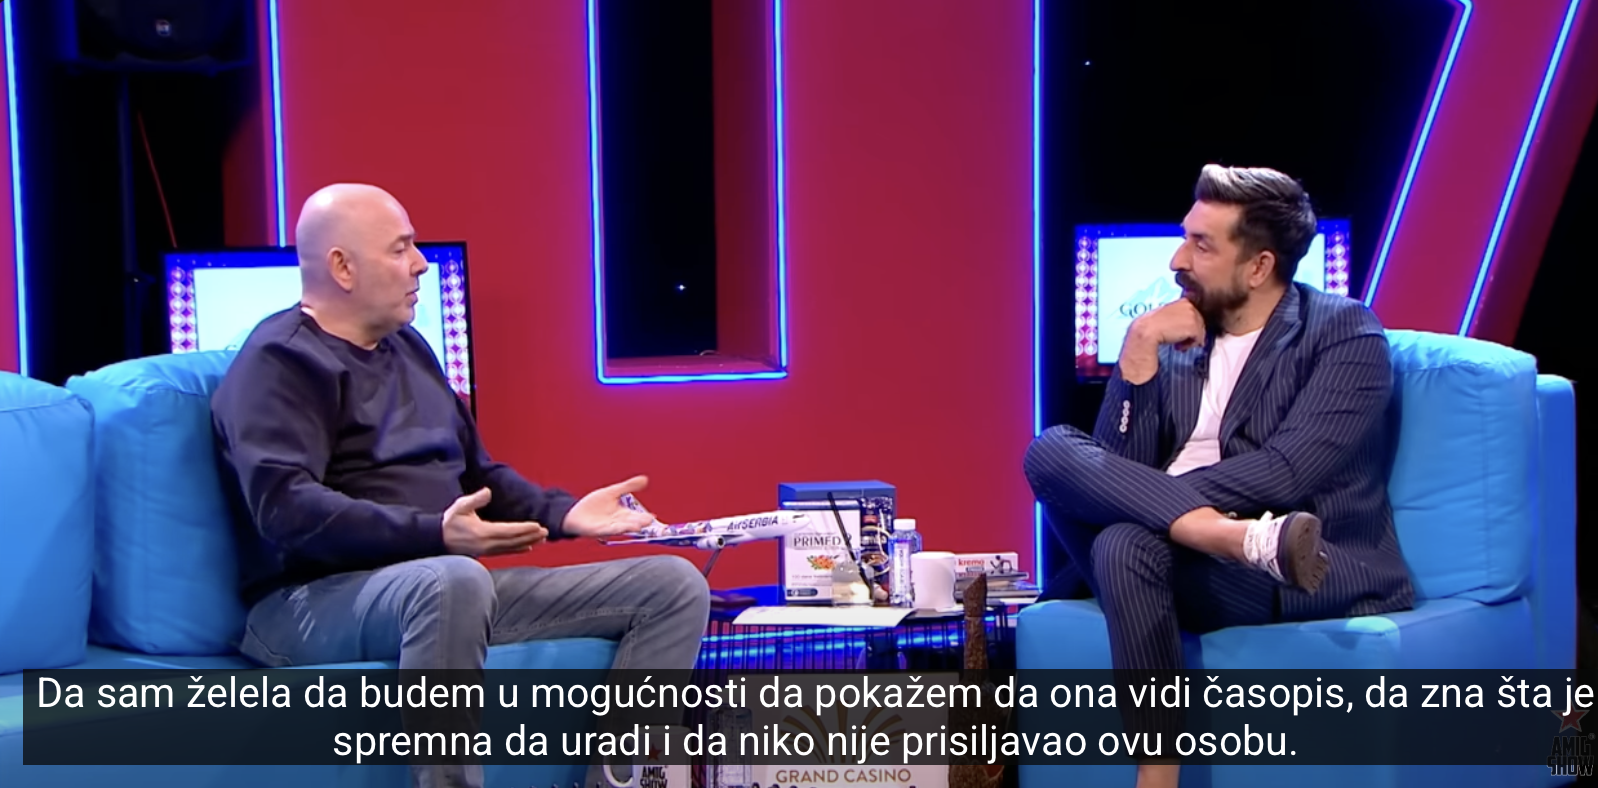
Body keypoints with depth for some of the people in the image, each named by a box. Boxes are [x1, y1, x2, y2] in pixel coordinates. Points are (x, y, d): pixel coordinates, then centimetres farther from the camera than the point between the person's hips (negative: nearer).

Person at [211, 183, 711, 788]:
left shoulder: (408, 348, 23)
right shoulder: (278, 361, -5)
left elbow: (477, 472, 30)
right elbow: (285, 508, -19)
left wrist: (562, 513, 11)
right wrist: (435, 536, -27)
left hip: (452, 585, 9)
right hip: (314, 599, -8)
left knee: (674, 586, -3)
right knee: (452, 582, -44)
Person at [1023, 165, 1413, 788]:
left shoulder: (1344, 333, 1)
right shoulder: (1181, 343, 20)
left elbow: (1286, 471, -13)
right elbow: (1119, 465, 8)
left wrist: (1153, 498, -15)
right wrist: (1139, 350, -1)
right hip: (1183, 561, 7)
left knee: (1129, 543, -36)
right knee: (1051, 451, -20)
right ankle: (1256, 539, -36)